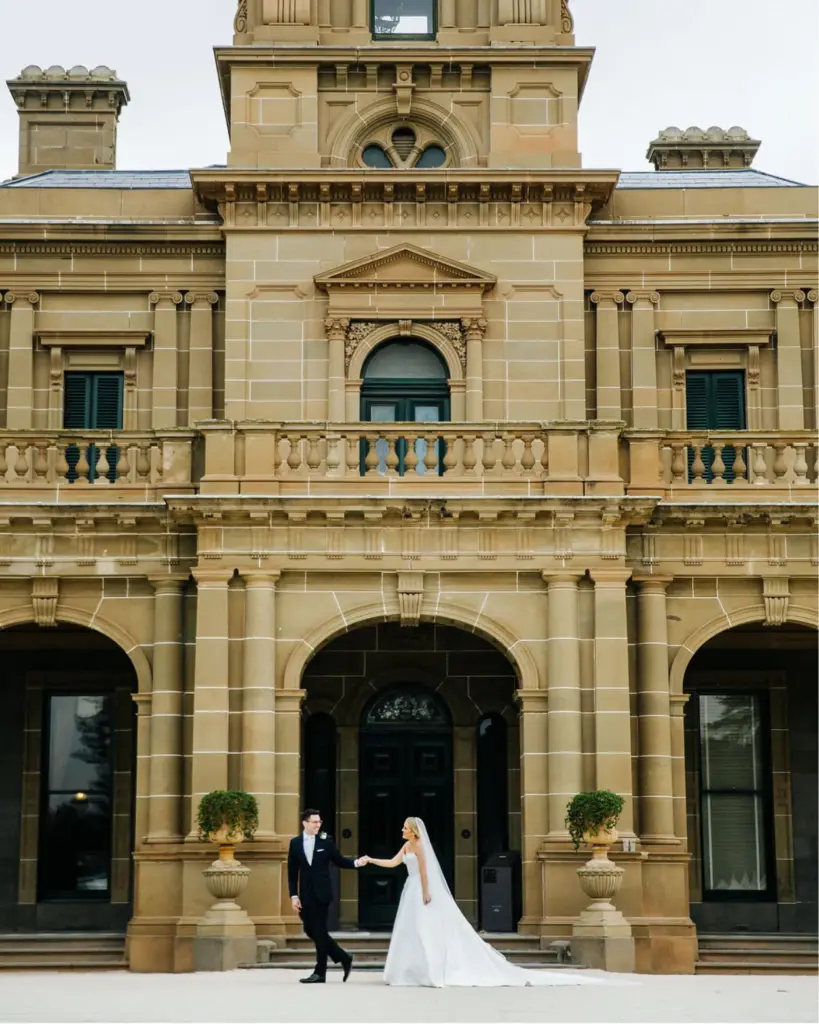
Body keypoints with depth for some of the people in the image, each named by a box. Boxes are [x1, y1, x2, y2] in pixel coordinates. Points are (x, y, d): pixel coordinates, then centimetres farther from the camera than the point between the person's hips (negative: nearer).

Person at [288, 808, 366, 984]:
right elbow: (292, 871, 5)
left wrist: (356, 863, -12)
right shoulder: (295, 843, 5)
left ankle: (320, 972, 3)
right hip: (305, 895, 3)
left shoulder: (326, 840, 0)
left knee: (319, 932, -3)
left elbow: (338, 860, 5)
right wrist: (294, 895, -1)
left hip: (321, 893, -3)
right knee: (311, 930, 5)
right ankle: (344, 958, 20)